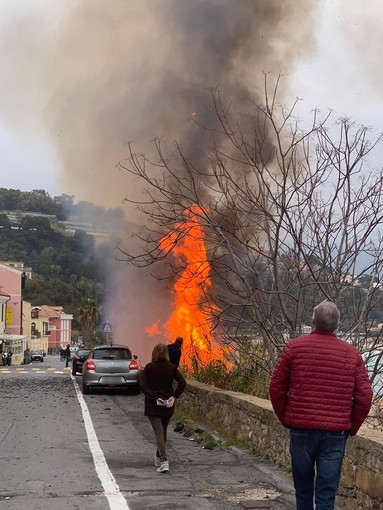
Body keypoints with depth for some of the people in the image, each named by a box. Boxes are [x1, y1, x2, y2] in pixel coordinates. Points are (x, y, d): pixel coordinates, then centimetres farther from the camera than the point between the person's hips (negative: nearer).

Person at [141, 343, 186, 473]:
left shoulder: (149, 368, -7)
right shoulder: (171, 367, -2)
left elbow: (143, 386, -14)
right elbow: (182, 382, -8)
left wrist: (155, 397, -14)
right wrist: (174, 396, -6)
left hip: (152, 405, -3)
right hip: (168, 404, 3)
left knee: (158, 432, -7)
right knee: (163, 431, 19)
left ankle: (164, 461, -21)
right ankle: (158, 457, 34)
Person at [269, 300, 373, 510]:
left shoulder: (294, 347, -1)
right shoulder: (352, 354, 1)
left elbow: (276, 388, 1)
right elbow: (364, 396, -1)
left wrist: (286, 419, 13)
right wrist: (352, 427, 11)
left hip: (301, 429, 0)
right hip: (336, 433, 0)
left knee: (303, 488, 16)